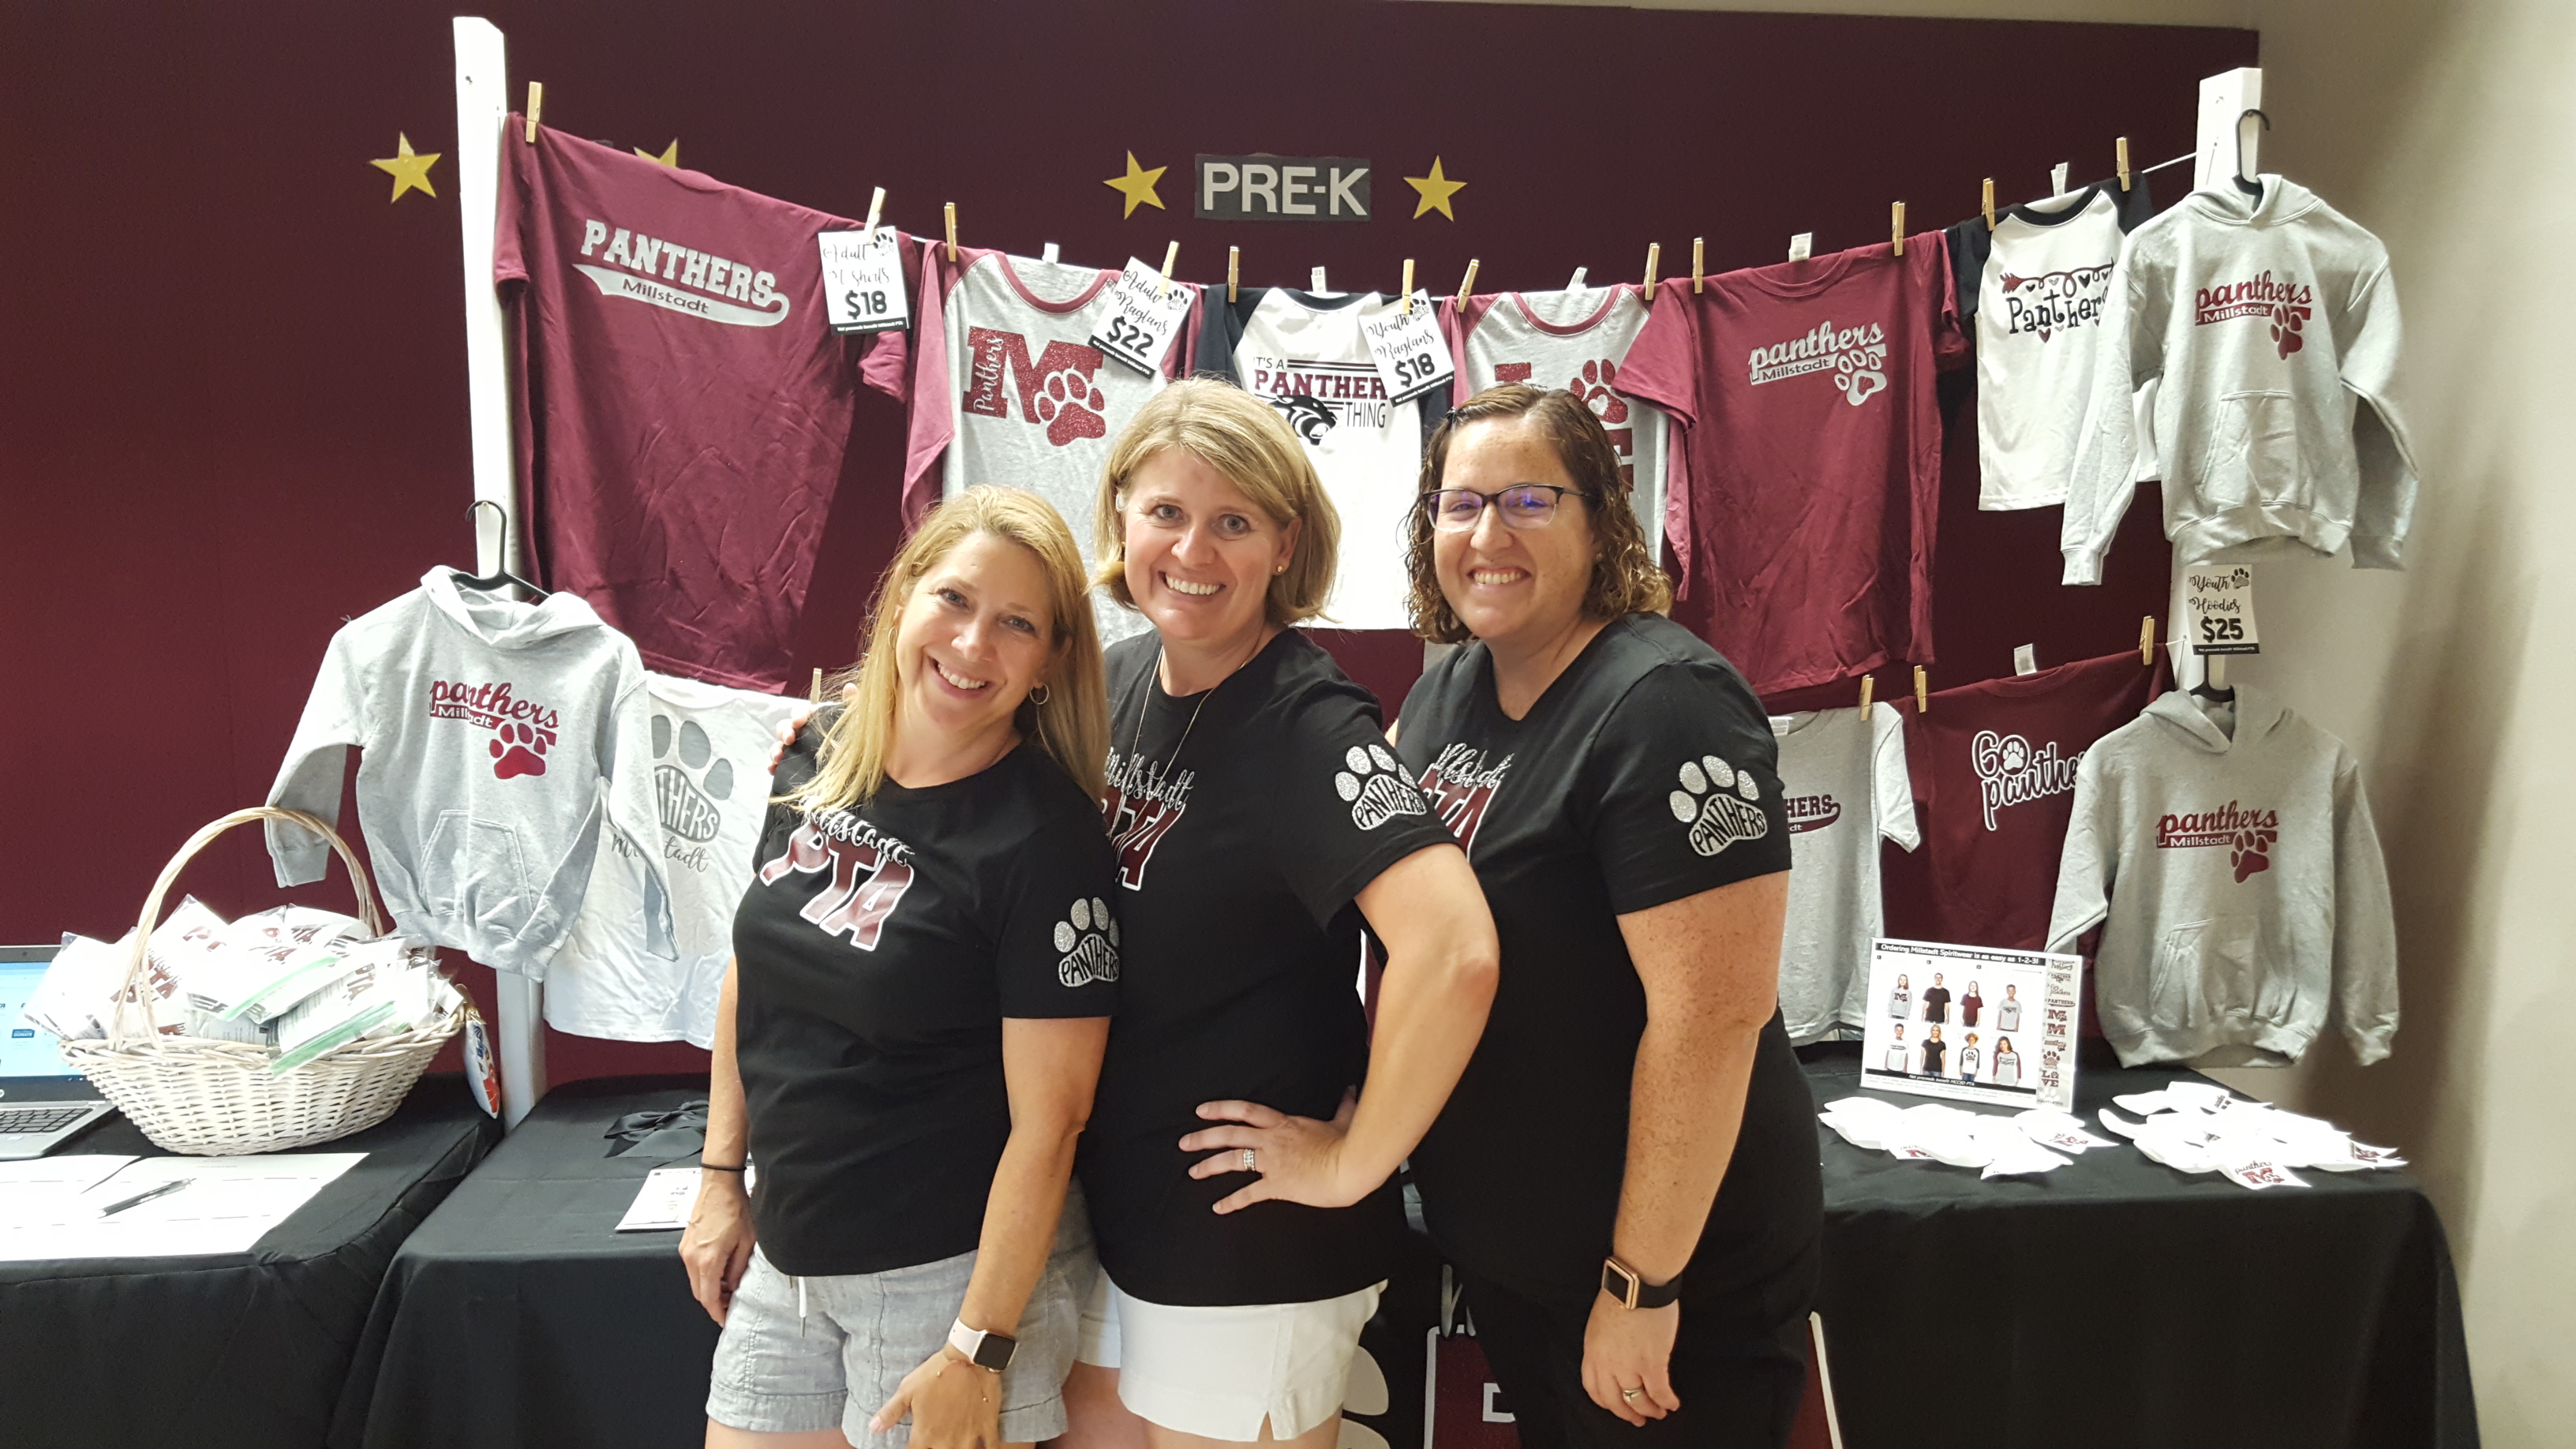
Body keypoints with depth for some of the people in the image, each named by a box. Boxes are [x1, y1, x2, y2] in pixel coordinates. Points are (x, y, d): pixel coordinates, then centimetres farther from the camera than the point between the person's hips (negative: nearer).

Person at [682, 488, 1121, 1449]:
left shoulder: (1047, 838, -19)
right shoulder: (817, 762, -1)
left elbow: (1047, 1119, -18)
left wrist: (977, 1350, -16)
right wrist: (720, 1178, 12)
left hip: (953, 1272, -6)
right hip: (782, 1256, 6)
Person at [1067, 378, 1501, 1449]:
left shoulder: (1307, 726, -23)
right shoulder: (1121, 676, 1)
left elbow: (1456, 950, -36)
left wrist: (1354, 1163, -26)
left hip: (1252, 1243, -7)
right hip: (1111, 1200, 7)